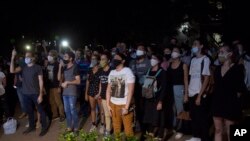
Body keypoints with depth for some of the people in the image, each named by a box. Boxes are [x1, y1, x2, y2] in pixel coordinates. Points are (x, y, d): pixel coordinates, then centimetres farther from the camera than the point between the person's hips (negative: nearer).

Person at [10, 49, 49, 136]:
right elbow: (12, 71, -9)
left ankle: (45, 127, 17)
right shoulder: (23, 67, 7)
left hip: (35, 94, -5)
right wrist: (13, 57, -14)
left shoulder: (37, 67, -6)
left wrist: (40, 95, -12)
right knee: (29, 111, 16)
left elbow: (41, 81, -7)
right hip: (25, 94, 5)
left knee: (40, 110, 5)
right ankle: (31, 126, 32)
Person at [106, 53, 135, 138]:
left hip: (124, 104, -5)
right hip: (113, 104, 5)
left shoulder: (128, 71, -10)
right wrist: (108, 104, 6)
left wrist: (126, 107, -17)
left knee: (128, 127, 1)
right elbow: (109, 89, 12)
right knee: (116, 127, 15)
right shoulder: (112, 72, 7)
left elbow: (130, 90, -14)